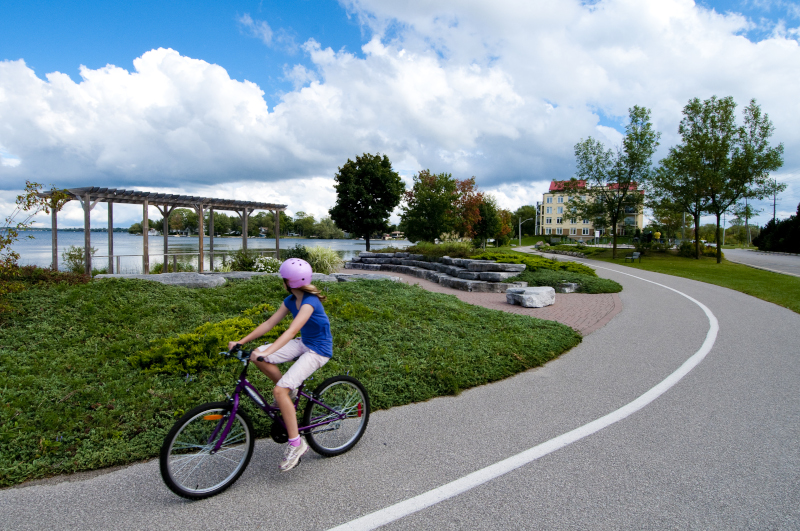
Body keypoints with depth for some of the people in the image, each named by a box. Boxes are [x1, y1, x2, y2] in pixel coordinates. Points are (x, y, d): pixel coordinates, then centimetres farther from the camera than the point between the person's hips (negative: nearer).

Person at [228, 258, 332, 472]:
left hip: (319, 350, -8)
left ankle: (296, 443, -8)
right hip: (303, 344, 8)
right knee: (258, 357, -9)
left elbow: (291, 330, -37)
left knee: (279, 391, -21)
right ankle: (289, 390, 11)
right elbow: (269, 323, 2)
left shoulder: (310, 302, -25)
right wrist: (241, 341, -4)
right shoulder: (290, 300, 1)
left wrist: (266, 352, -46)